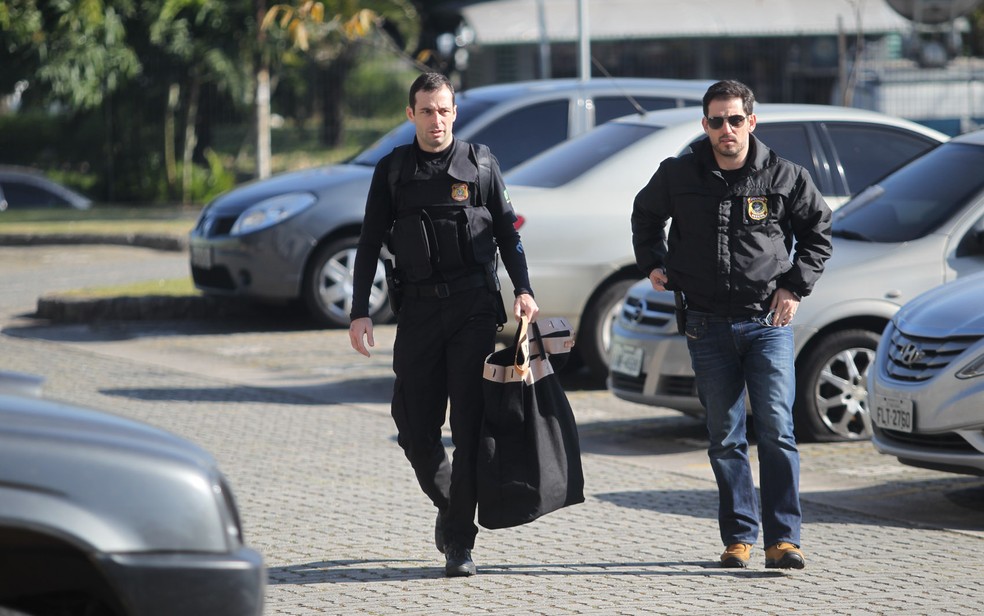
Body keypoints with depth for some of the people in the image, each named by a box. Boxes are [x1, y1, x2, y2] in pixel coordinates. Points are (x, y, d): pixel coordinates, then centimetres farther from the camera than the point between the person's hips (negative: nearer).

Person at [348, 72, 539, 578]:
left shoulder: (479, 163, 7)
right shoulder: (393, 170, 8)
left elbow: (507, 232, 10)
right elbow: (370, 243, 8)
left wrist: (522, 289, -3)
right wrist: (360, 312, 0)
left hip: (474, 307, -2)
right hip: (418, 308, 2)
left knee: (468, 424, -6)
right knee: (414, 425, 1)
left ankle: (459, 541, -3)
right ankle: (449, 504, 27)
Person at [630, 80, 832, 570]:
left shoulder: (784, 177, -1)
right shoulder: (678, 176, 1)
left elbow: (818, 232, 13)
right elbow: (645, 216, 22)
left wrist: (795, 286, 4)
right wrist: (652, 264, 10)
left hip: (768, 322, -2)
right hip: (708, 325, 2)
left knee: (776, 429, -9)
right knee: (725, 437, 6)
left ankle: (783, 538, -8)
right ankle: (739, 538, 13)